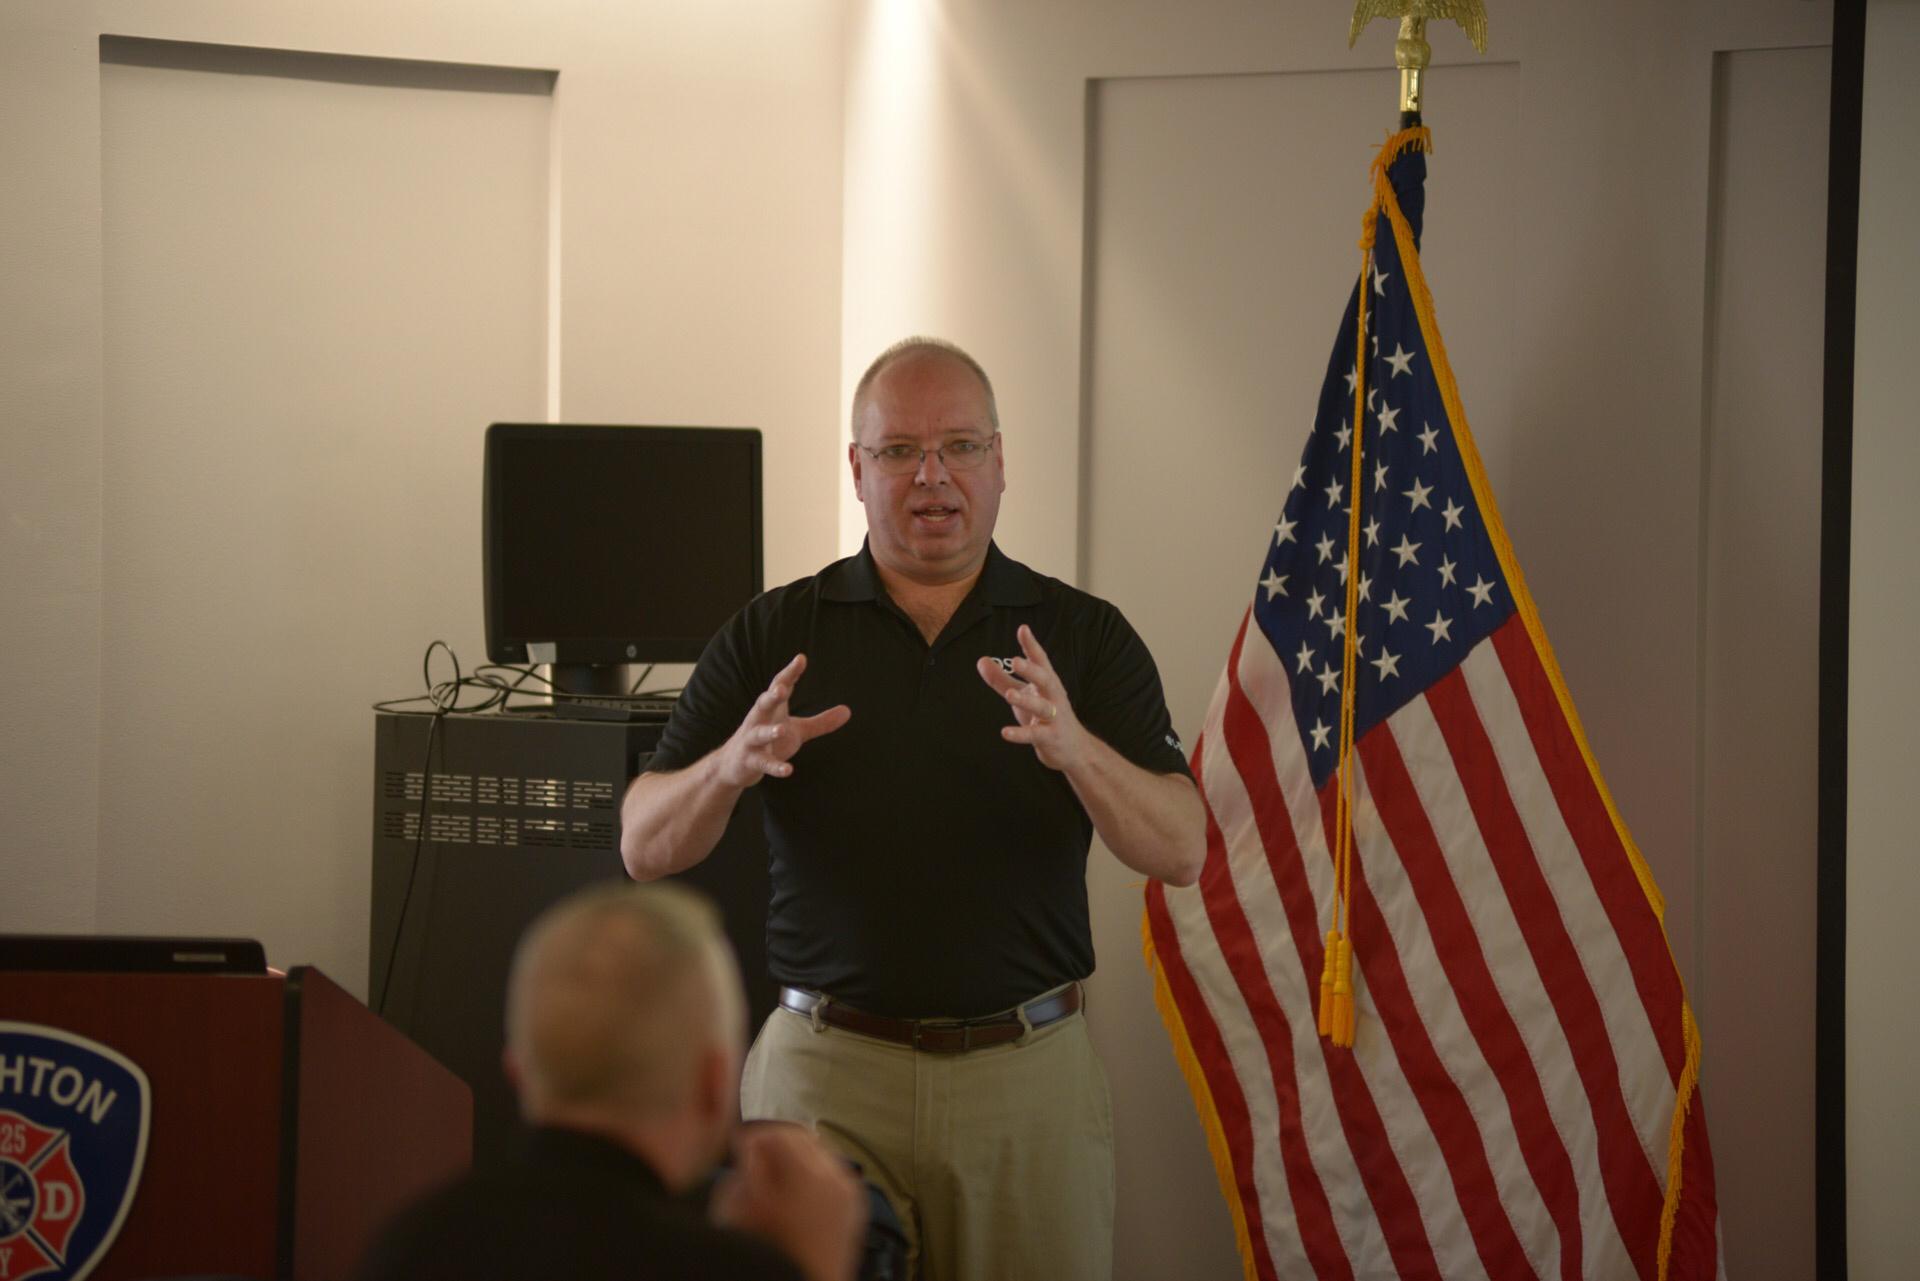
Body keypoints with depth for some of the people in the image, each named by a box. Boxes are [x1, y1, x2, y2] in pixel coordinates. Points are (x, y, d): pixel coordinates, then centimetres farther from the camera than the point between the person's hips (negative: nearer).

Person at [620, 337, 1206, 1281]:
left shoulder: (1084, 637, 3)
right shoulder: (774, 635, 4)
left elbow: (1180, 851, -7)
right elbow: (646, 850, -1)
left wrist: (1074, 749, -26)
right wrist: (731, 767, -22)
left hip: (1031, 1073, 0)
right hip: (825, 1073, 0)